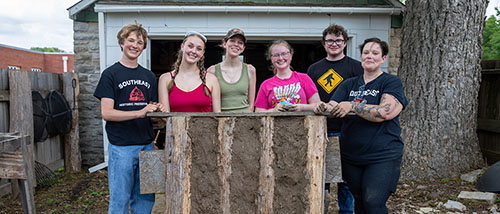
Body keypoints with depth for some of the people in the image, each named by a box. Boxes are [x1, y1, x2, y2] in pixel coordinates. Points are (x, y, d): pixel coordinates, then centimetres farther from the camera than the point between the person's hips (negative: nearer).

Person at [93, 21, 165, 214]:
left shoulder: (149, 76, 14)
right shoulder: (111, 74, -1)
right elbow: (106, 113, -10)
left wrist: (158, 110, -2)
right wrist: (139, 112, -21)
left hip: (147, 145, 5)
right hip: (121, 147, -4)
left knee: (145, 198, 10)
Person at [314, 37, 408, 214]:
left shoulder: (391, 82, -1)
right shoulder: (349, 85, 13)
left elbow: (385, 112, -17)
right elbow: (333, 108, 3)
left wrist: (352, 106, -22)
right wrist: (323, 108, -20)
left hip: (382, 157, -4)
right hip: (351, 158, 5)